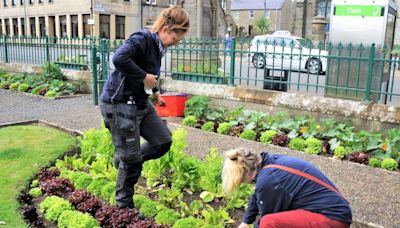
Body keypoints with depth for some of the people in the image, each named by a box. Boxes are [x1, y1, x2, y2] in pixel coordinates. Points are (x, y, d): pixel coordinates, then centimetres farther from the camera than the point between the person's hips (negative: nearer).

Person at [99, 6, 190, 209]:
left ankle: (123, 160, 29)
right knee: (131, 160, 1)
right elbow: (119, 58, -38)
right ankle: (123, 205, 23)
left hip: (141, 103, 9)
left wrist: (154, 92, 27)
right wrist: (144, 77, -27)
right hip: (119, 105, -9)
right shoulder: (142, 38, -20)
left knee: (163, 141, 9)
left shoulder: (157, 45, 8)